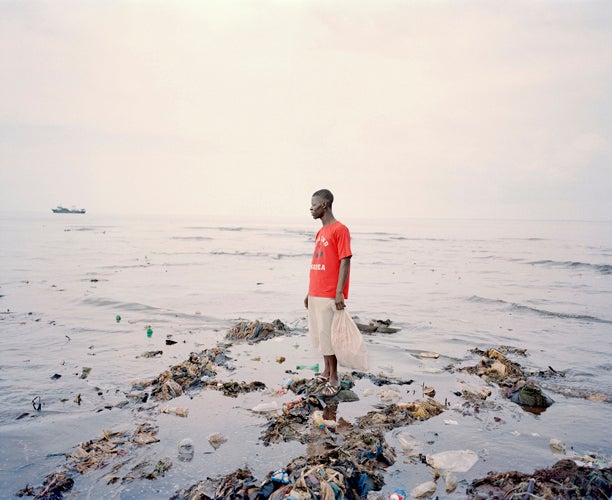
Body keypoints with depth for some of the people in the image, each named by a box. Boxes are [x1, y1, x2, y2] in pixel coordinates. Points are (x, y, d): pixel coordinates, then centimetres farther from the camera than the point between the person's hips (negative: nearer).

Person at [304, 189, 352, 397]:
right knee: (319, 335, 13)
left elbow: (345, 262, -15)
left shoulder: (340, 229, -10)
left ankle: (334, 379, 8)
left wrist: (339, 292, -21)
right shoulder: (320, 233, 16)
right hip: (315, 295, 9)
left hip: (329, 296, -8)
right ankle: (327, 371, 26)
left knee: (328, 336, -3)